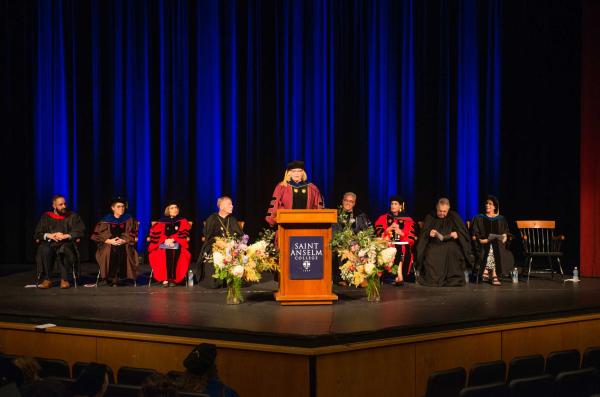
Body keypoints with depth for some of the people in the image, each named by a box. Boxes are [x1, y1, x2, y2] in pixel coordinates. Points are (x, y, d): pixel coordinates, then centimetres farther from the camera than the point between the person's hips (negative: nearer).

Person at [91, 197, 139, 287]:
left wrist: (123, 240, -14)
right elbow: (98, 235, 3)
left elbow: (133, 234, 5)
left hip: (125, 244, 0)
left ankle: (114, 278, -31)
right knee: (112, 251, -36)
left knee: (121, 250, -35)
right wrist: (109, 241, -14)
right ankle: (110, 277, -29)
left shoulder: (129, 219, 11)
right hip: (108, 244, 0)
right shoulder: (106, 220, 9)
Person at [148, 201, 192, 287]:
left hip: (177, 244, 0)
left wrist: (173, 239, -12)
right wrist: (165, 240, -12)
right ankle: (164, 278, -37)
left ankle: (173, 279, -35)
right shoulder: (162, 221, 16)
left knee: (175, 251, -35)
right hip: (164, 244, 0)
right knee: (165, 252, -34)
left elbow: (184, 233, 2)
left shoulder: (182, 221, 16)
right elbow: (155, 232, 4)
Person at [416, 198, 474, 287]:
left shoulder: (454, 217, 7)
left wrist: (457, 234, -17)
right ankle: (432, 279, -18)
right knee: (430, 253, -31)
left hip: (450, 243, 0)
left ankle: (454, 279, -21)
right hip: (434, 244, 0)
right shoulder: (430, 217, 8)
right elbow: (423, 235, 5)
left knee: (453, 250, -32)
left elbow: (465, 233, 5)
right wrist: (429, 233, -18)